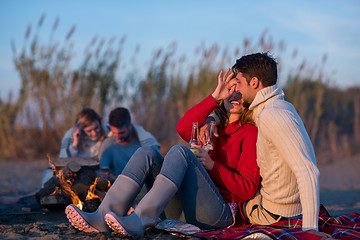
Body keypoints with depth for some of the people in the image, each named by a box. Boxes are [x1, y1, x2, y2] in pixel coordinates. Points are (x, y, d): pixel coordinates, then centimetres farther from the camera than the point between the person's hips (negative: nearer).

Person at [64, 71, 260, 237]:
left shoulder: (250, 133, 7)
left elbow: (248, 188, -5)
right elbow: (183, 128, 0)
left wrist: (212, 166, -10)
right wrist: (215, 97, -3)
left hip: (222, 212, -6)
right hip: (187, 210, 6)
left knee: (179, 151, -26)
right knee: (146, 154, -10)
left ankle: (138, 221, -40)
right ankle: (103, 216, -29)